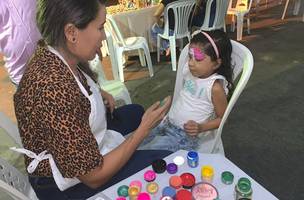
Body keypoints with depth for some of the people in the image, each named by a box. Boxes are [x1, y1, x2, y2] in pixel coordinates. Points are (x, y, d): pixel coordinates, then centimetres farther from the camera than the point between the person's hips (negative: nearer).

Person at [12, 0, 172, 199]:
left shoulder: (54, 54, -12)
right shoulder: (56, 91, -39)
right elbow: (94, 177, -29)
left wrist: (98, 93, 0)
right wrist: (144, 128, -23)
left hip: (78, 148, 8)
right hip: (69, 180, -8)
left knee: (135, 111, 21)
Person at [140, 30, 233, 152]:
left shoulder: (215, 87, -20)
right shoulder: (189, 70, -3)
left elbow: (222, 118, -9)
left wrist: (201, 128, -23)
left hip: (186, 134, -6)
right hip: (167, 123, 7)